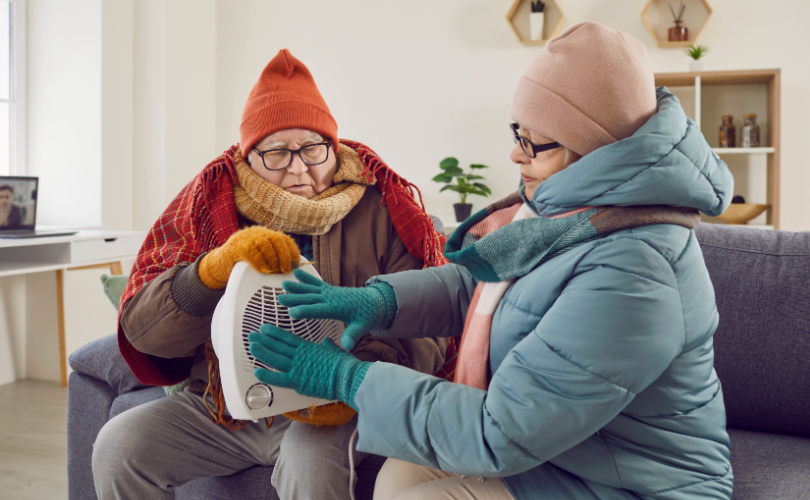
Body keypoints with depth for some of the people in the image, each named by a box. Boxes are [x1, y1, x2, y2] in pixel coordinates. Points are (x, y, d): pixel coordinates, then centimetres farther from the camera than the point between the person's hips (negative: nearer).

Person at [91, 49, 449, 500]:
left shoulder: (379, 211, -3)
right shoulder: (211, 203, 2)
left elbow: (424, 330, -8)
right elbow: (140, 329, -7)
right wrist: (218, 268, -26)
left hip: (326, 411, -3)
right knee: (116, 447, -15)